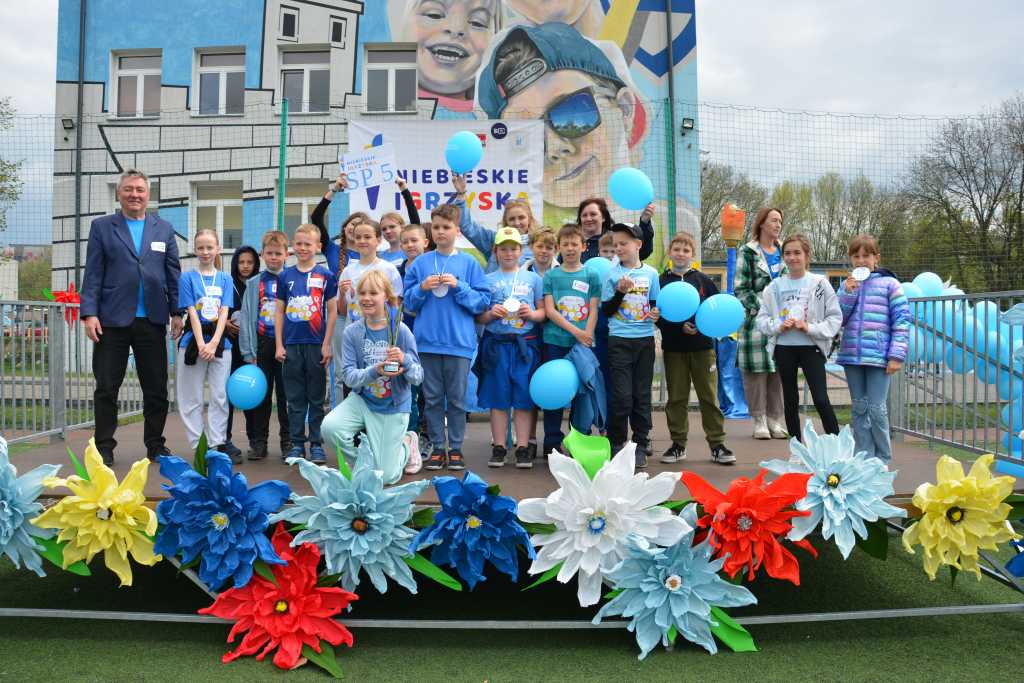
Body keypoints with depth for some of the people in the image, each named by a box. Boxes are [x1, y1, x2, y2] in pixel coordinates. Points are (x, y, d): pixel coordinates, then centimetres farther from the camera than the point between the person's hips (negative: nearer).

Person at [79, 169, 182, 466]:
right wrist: (89, 313, -8)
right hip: (112, 320, -1)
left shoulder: (164, 229, 11)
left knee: (157, 388, 7)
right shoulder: (101, 227, 6)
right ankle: (104, 447, 15)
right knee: (106, 388, 4)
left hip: (152, 320, 2)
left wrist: (177, 312, 3)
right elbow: (92, 274, 1)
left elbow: (173, 273, 10)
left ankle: (155, 445, 19)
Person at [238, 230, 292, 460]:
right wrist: (248, 352, -3)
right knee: (261, 395, 8)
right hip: (262, 344, 1)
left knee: (286, 394, 5)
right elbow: (246, 318, 3)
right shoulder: (254, 283, 6)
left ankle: (288, 441, 15)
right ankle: (259, 442, 16)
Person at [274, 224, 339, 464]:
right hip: (291, 345, 2)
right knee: (295, 398, 8)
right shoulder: (285, 276, 6)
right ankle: (297, 444, 16)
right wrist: (279, 345, 2)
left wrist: (326, 345, -5)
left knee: (316, 398, 5)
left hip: (316, 345, -2)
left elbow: (332, 311, 1)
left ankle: (317, 445, 12)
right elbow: (279, 311, 8)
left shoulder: (325, 276, 0)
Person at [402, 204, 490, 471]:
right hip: (427, 341, 2)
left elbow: (482, 302, -2)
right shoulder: (420, 263, 7)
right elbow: (408, 301, 10)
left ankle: (456, 448, 16)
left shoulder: (469, 263, 2)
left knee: (457, 399, 5)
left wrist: (458, 286, -13)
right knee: (432, 398, 8)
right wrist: (422, 288, -8)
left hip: (459, 341, -2)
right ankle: (437, 448, 18)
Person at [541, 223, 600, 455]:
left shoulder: (591, 275, 7)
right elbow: (549, 311, -2)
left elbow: (593, 311, 3)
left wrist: (587, 337, -11)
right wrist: (575, 331, -12)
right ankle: (553, 444, 11)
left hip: (583, 344, 0)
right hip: (555, 342, 0)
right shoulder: (550, 276, 6)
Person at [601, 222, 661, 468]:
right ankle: (616, 443, 11)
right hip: (619, 340, -2)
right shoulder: (612, 274, 0)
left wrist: (656, 313, -8)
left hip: (645, 339, 2)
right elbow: (606, 310, -1)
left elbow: (656, 305, 13)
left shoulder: (650, 273, 6)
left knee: (642, 394, 7)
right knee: (622, 395, -6)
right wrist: (620, 292, -16)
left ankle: (641, 445, 17)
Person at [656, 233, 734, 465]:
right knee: (676, 398, 8)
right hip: (673, 348, 0)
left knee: (709, 396, 3)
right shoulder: (661, 282, 3)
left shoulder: (703, 280, 5)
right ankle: (678, 444, 17)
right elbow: (657, 316, -3)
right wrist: (680, 327, -16)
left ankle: (717, 444, 11)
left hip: (702, 346, 0)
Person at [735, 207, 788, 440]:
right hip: (755, 320, -4)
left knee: (779, 369, 4)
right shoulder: (747, 253, 0)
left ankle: (775, 419, 12)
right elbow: (741, 289, -4)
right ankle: (759, 420, 4)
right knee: (757, 369, -4)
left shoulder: (783, 252, 16)